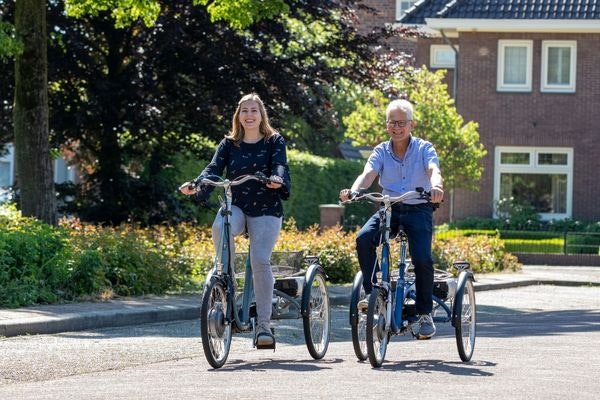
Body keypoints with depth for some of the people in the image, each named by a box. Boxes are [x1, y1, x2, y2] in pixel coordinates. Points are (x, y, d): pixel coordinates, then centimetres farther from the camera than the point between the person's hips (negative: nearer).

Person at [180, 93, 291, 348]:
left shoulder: (274, 142, 5)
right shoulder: (229, 144, 10)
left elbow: (280, 165, -12)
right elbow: (214, 169, -3)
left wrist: (277, 179, -37)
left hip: (266, 210, -2)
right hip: (236, 206, 2)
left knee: (260, 260, -19)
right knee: (219, 228, -34)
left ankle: (264, 324, -11)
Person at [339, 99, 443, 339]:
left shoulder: (424, 148, -1)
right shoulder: (381, 152, 5)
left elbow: (434, 170, -21)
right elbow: (368, 174, -12)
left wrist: (436, 186, -46)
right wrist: (353, 191, -35)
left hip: (418, 210, -2)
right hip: (389, 208, 2)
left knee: (422, 259, -21)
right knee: (364, 238, -27)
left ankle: (425, 313, -4)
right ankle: (372, 292, -17)